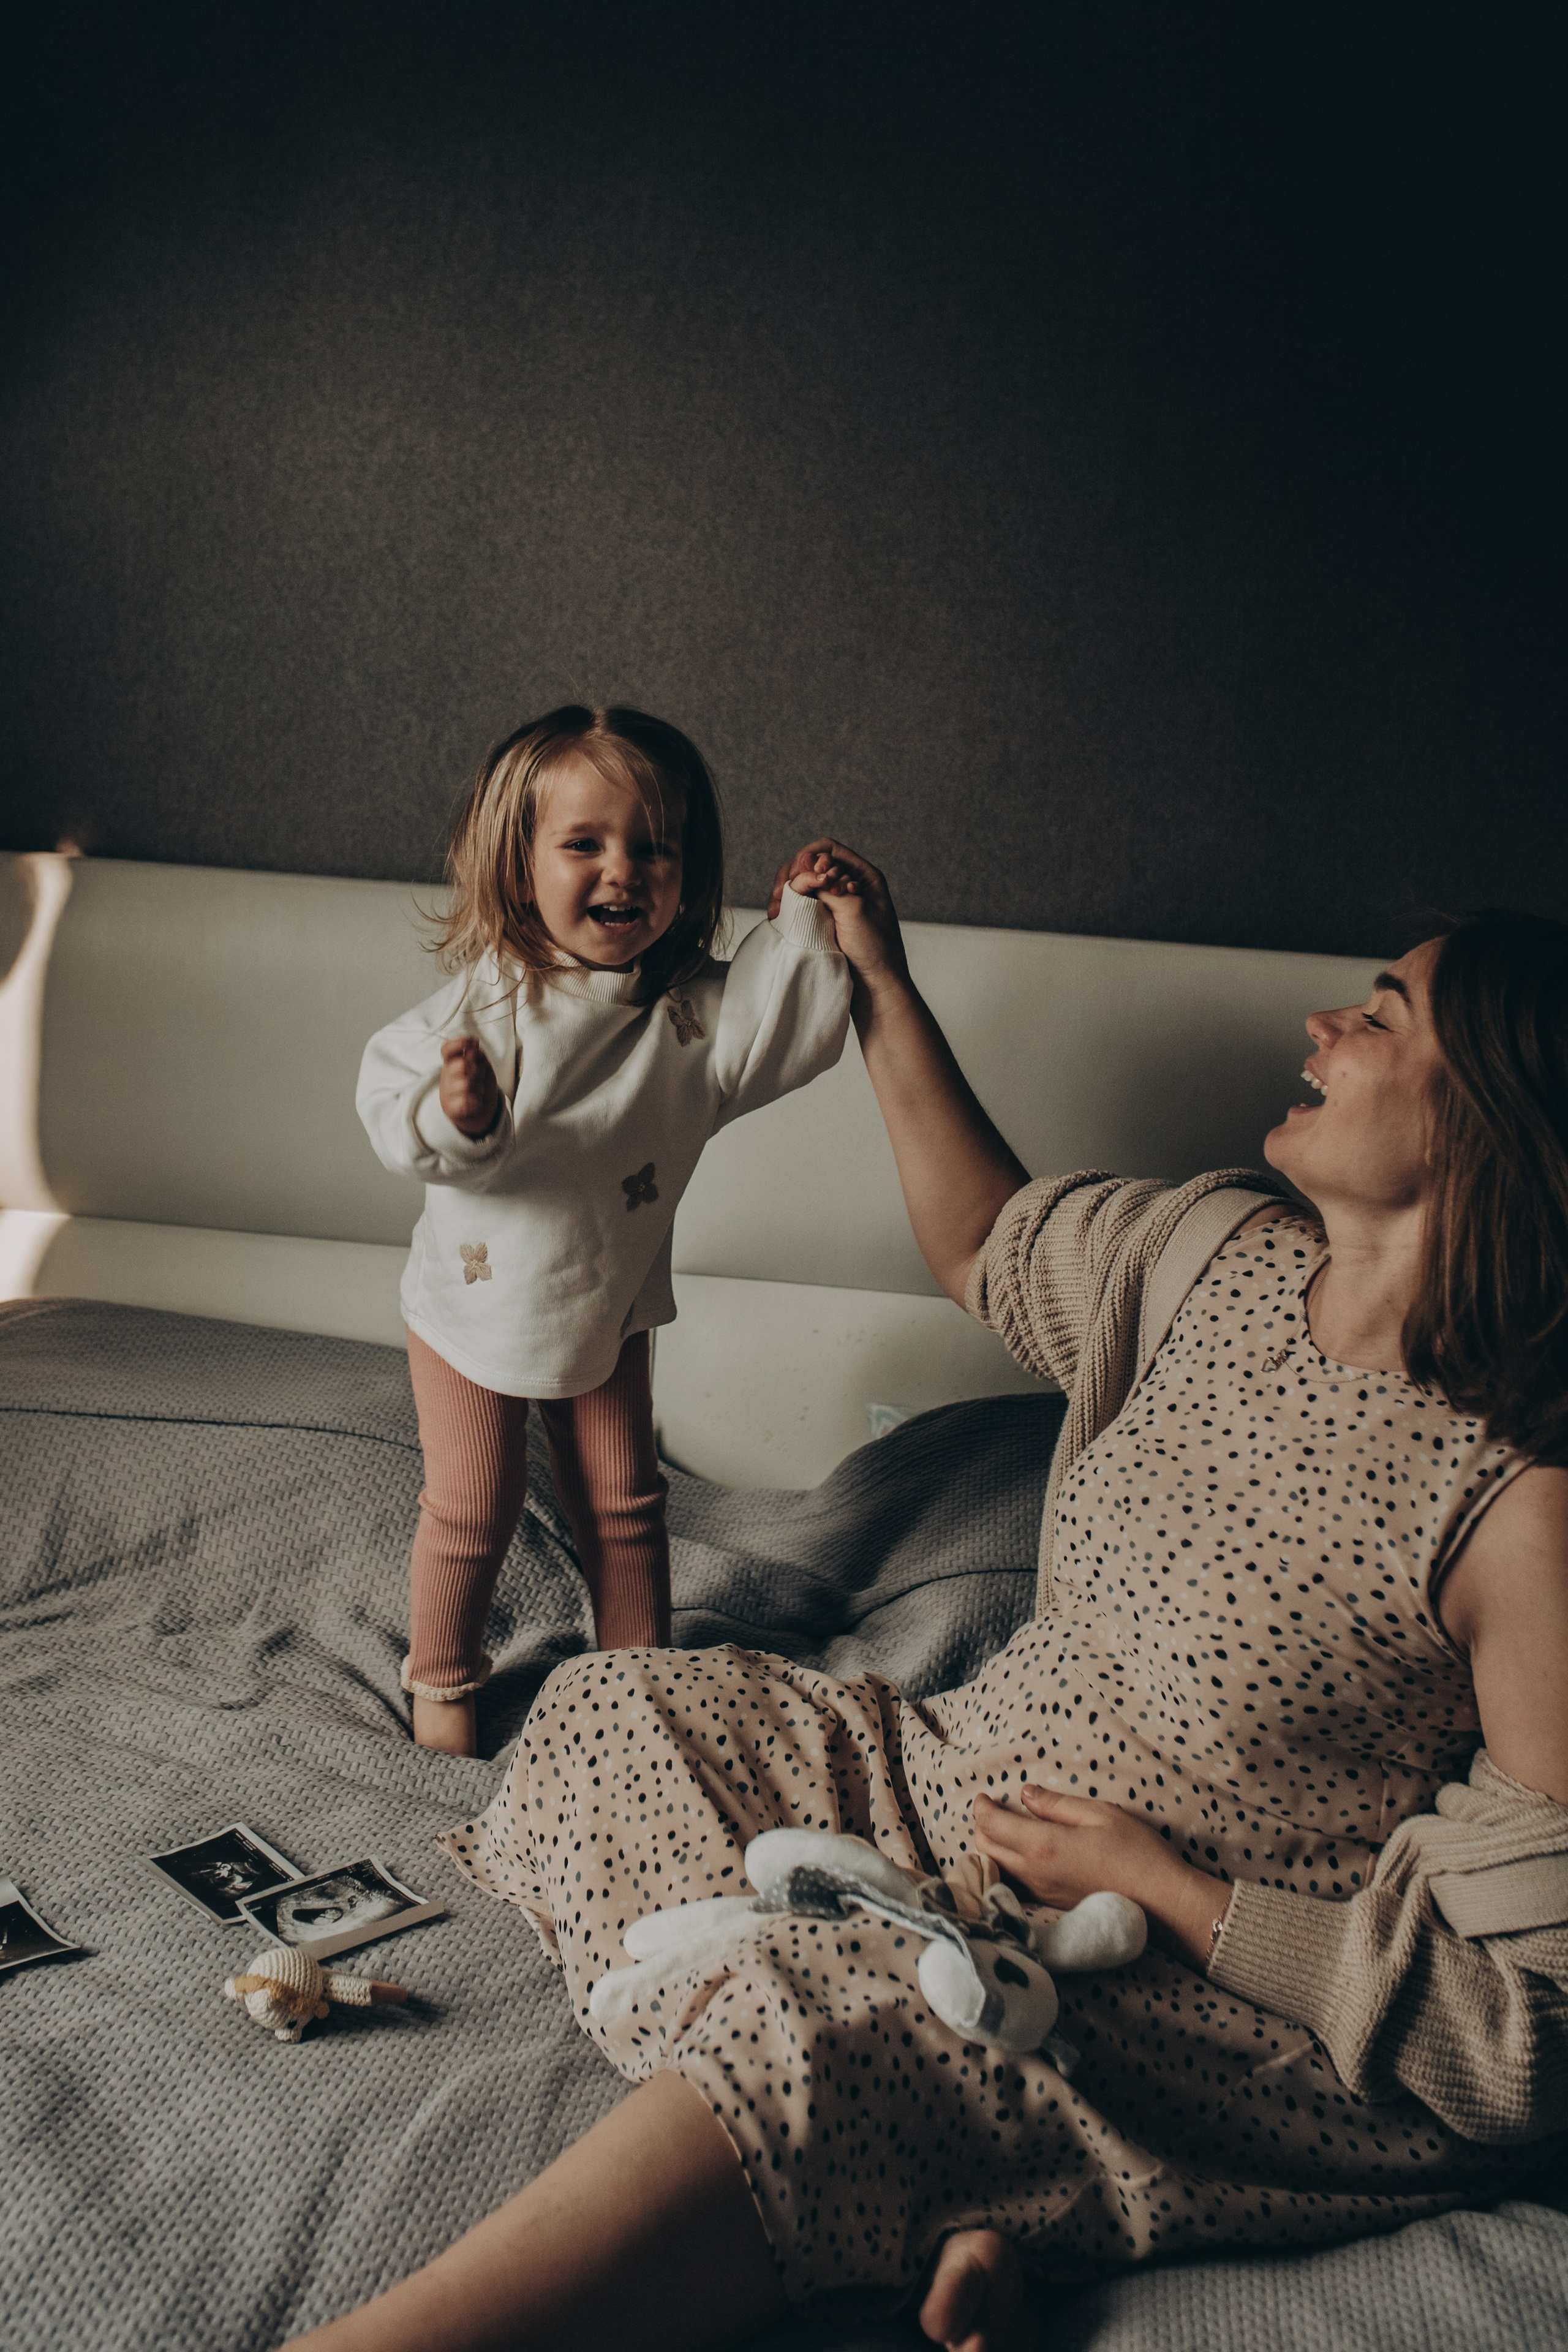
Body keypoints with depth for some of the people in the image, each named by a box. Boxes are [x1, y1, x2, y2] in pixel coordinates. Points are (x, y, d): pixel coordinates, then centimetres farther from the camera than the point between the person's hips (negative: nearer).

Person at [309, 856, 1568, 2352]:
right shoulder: (1224, 1253, -4)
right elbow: (985, 1246, 17)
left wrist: (1164, 1887, -21)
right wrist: (880, 985, 12)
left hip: (1219, 1992, -9)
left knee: (831, 2039, -33)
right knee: (624, 1710, 9)